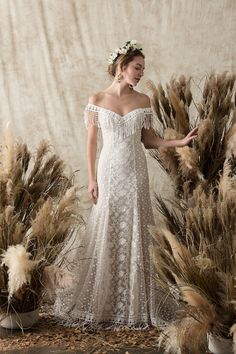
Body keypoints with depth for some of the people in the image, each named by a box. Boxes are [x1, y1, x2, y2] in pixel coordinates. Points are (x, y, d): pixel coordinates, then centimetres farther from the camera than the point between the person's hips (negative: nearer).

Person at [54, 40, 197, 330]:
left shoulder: (143, 101, 4)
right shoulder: (97, 101, -1)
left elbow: (149, 140, 7)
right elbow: (91, 142, 1)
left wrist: (181, 142, -5)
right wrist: (92, 179, -3)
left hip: (136, 174, 2)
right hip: (109, 173, -1)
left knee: (135, 235, 4)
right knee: (106, 235, 4)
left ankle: (135, 303, 16)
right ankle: (102, 302, 19)